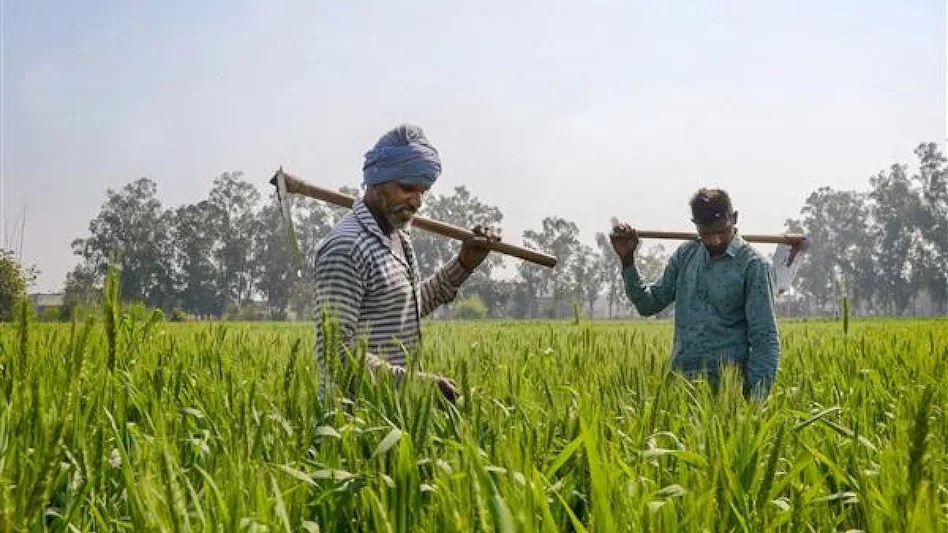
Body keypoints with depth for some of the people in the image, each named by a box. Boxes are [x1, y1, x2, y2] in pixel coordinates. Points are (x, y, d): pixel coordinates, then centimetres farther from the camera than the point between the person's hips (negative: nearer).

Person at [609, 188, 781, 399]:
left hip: (727, 387, -4)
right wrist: (627, 260, 2)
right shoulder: (686, 254, 10)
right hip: (680, 381, 4)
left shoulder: (754, 265, -6)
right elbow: (649, 304, 14)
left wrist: (757, 400, -17)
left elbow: (765, 340, -8)